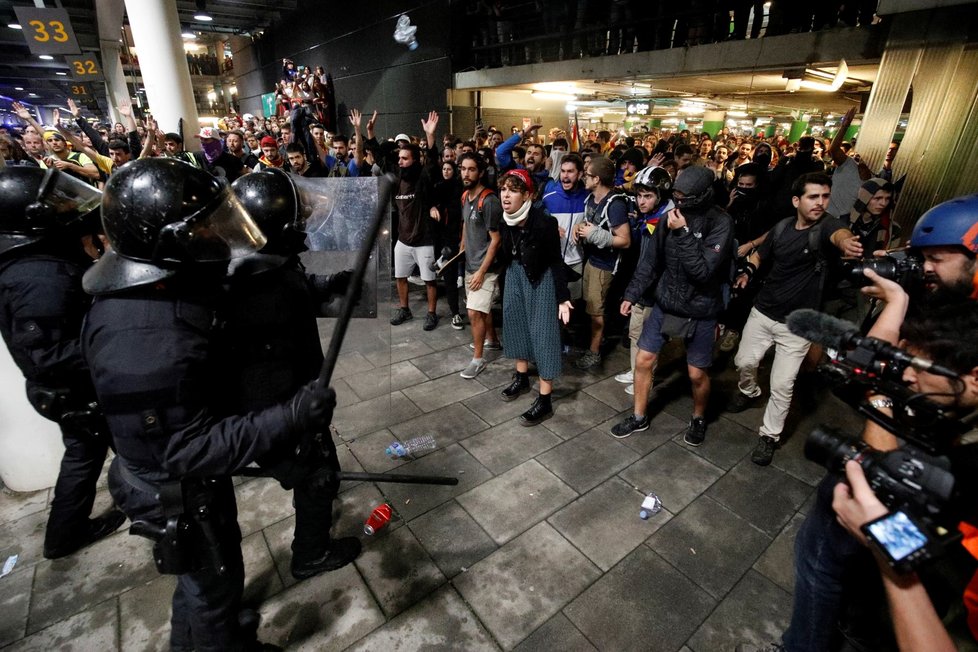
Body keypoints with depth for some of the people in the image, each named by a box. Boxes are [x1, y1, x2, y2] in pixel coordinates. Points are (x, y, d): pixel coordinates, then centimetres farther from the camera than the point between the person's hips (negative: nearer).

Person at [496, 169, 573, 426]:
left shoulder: (543, 222, -25)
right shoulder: (505, 221, -8)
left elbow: (556, 261, -18)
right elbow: (506, 252, 6)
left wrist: (562, 297, -21)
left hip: (541, 278, -7)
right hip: (515, 273, 7)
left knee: (542, 332, -2)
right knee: (516, 322, 16)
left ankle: (544, 401, 7)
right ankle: (521, 378, 38)